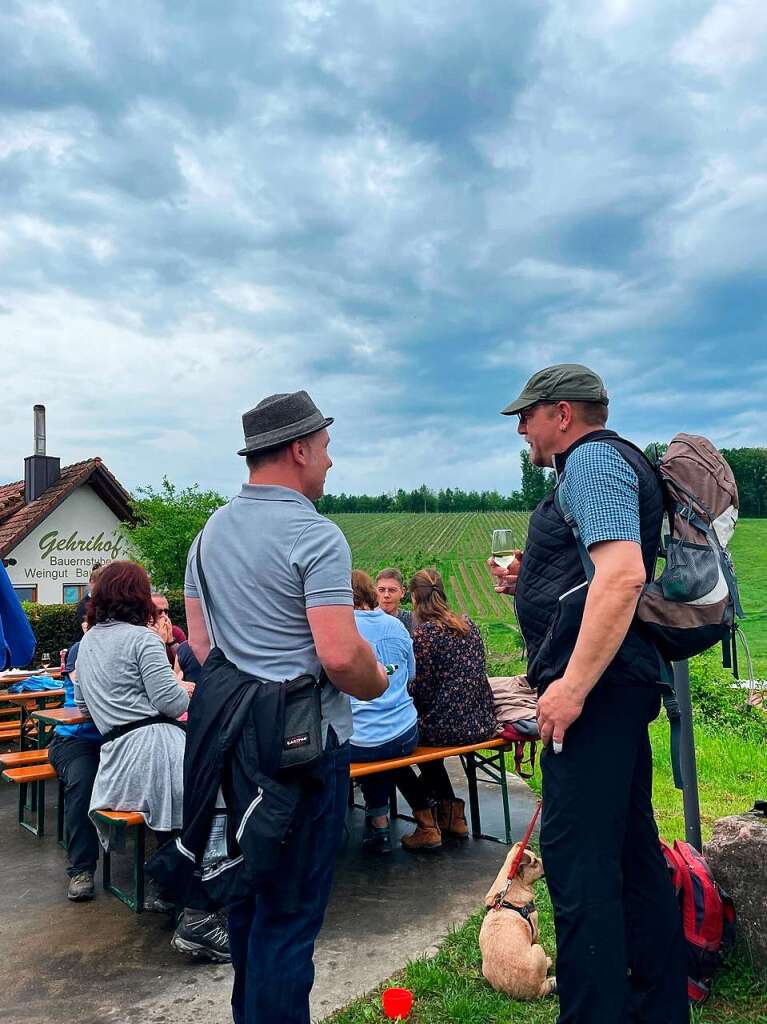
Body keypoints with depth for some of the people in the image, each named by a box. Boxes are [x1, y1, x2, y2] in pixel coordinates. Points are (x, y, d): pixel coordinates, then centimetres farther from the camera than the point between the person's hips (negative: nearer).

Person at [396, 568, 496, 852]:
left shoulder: (424, 632, -15)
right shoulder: (468, 624, 8)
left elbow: (421, 691, -14)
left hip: (449, 727, -7)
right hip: (481, 722, 8)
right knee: (425, 739, 32)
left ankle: (426, 824, 14)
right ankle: (452, 814, 35)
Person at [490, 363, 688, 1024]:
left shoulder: (592, 459, -9)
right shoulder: (609, 462, 23)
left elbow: (622, 574, -24)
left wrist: (571, 686, -26)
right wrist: (527, 584, 19)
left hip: (593, 686, -11)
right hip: (622, 684, 11)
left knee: (577, 854, -7)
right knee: (632, 845, 17)